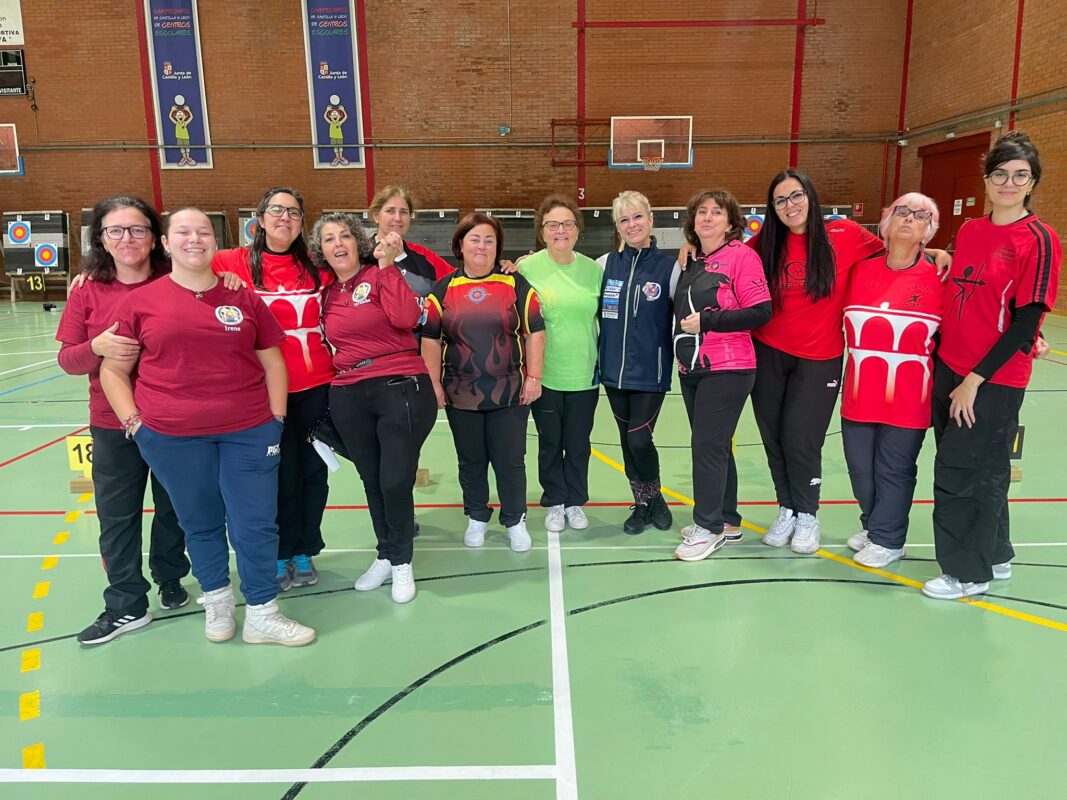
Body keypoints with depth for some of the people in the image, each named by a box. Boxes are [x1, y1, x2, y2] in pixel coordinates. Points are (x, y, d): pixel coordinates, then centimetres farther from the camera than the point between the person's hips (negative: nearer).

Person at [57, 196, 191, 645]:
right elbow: (67, 360, 0)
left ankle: (170, 579, 37)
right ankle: (126, 607, 21)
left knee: (173, 507, 14)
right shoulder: (88, 291, -1)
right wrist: (98, 347, -21)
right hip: (113, 426, 1)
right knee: (117, 516, 7)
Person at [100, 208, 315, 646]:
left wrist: (276, 420, 1)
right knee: (200, 523, 15)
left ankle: (262, 615, 21)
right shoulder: (140, 302, 1)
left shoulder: (244, 299, 4)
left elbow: (273, 363, 8)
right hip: (172, 438, 0)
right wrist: (134, 423, -3)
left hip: (249, 432, 0)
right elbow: (113, 370, 7)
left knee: (256, 524, 4)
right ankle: (217, 600, 37)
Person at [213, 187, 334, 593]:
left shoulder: (317, 267, 6)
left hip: (316, 384, 3)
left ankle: (304, 552, 29)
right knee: (281, 474, 6)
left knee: (314, 471, 11)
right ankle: (280, 555, 26)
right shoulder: (235, 263, -3)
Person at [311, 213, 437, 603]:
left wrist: (386, 265, -19)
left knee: (395, 481, -4)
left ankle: (401, 562, 18)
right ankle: (386, 557, 32)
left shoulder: (380, 275, -3)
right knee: (372, 481, 14)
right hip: (349, 397, 5)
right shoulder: (327, 294, 12)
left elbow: (407, 317, -20)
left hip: (401, 390, -5)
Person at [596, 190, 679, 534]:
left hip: (651, 373, -3)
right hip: (614, 371, 4)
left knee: (639, 439, -8)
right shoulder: (605, 264, 5)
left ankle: (654, 496, 20)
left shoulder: (668, 266, -4)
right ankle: (642, 504, 28)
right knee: (627, 439, 11)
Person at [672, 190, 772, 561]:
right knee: (714, 446, 14)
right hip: (691, 370, 7)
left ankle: (709, 528, 6)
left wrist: (706, 321, -17)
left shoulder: (741, 255, -8)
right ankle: (722, 517, 26)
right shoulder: (692, 262, 12)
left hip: (727, 370, -7)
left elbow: (760, 311, -15)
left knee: (707, 445, -6)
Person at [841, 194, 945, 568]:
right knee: (860, 466, 13)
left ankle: (887, 540, 24)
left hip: (908, 396, -3)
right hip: (860, 392, 4)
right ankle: (873, 525, 35)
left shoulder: (938, 277, -4)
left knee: (894, 470, 6)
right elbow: (846, 321, 15)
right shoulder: (861, 270, 4)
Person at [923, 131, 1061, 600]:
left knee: (959, 472, -2)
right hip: (948, 368, 6)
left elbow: (1026, 323, -14)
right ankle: (994, 557, 33)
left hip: (993, 380, -6)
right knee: (983, 470, 16)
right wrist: (939, 341, 5)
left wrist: (975, 379, -15)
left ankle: (967, 572, 15)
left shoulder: (1038, 240, -10)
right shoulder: (969, 231, 8)